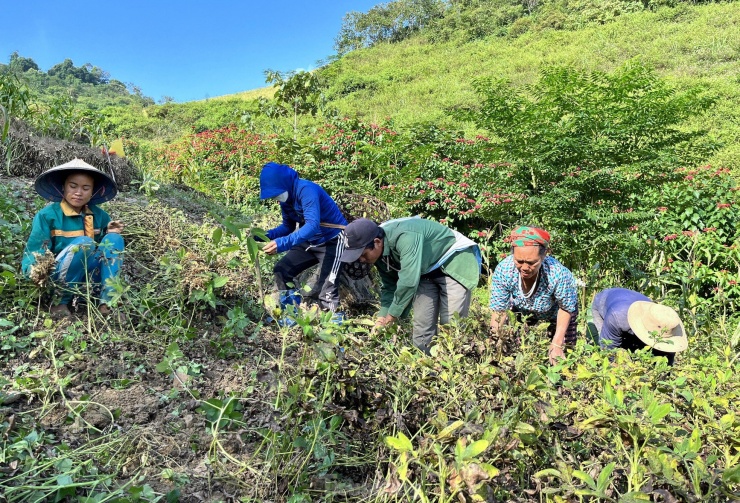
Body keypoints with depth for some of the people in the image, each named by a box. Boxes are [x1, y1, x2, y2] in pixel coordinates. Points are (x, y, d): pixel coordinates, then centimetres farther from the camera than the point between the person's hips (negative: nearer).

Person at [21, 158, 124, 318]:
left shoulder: (100, 215, 6)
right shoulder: (47, 215, -7)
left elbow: (106, 250, 14)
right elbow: (32, 254, -10)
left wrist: (109, 233, -6)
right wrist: (34, 271, -32)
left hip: (90, 275, 5)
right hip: (58, 278, -4)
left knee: (114, 238, -15)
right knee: (84, 243, -30)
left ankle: (107, 302, -24)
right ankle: (60, 301, -16)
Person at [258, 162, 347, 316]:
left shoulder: (306, 190, -27)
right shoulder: (286, 197, -1)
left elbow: (313, 225, -39)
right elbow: (288, 226, 10)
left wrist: (283, 243, -47)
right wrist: (266, 236, -7)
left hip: (332, 240, -9)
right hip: (310, 241, 9)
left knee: (326, 287, -18)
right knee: (281, 270, 5)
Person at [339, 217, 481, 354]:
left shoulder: (405, 237, -38)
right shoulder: (379, 252, -9)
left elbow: (408, 282, -40)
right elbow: (389, 285, 1)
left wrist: (391, 316, -28)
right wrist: (382, 319, -10)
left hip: (454, 263, -7)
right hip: (425, 271, 7)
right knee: (422, 324, 2)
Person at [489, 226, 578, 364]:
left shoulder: (558, 274, -42)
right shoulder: (503, 271, -37)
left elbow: (566, 308, -23)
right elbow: (499, 310, -24)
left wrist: (557, 344, -23)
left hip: (555, 314, -1)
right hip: (523, 312, 2)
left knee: (561, 356, 3)